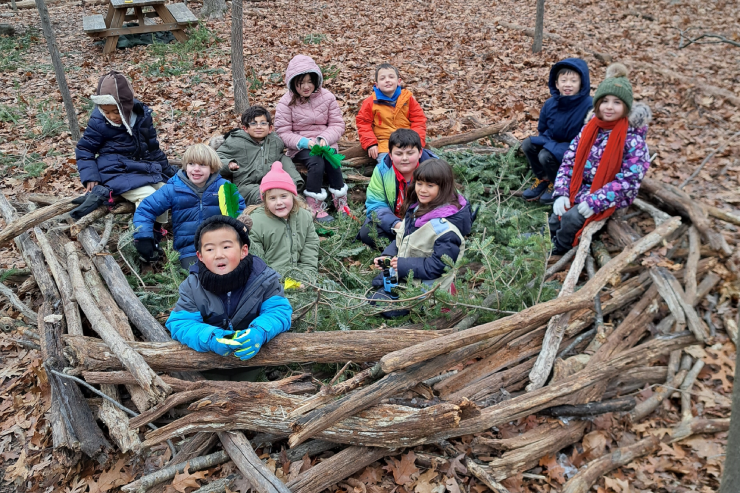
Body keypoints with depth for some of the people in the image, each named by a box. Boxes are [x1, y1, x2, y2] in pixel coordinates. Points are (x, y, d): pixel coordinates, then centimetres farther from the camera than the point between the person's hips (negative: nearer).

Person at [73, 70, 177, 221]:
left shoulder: (142, 115, -2)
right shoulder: (99, 122, -13)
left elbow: (152, 147, 11)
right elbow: (84, 149, -2)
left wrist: (168, 171, 16)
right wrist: (90, 178, -14)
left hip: (143, 168, 6)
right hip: (117, 172, -6)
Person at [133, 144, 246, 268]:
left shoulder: (222, 186, 5)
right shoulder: (172, 190, 3)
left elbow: (239, 206, 15)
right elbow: (145, 209, 9)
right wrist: (143, 238, -3)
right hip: (189, 251, -1)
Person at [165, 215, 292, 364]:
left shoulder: (264, 279, -12)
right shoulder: (193, 286, -9)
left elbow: (279, 311, -15)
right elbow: (179, 324, -14)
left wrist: (259, 333, -37)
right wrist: (211, 339, -35)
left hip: (253, 354, 0)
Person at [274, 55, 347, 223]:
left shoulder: (327, 97, 2)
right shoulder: (286, 102, -3)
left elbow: (338, 125, 1)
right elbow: (283, 132, -7)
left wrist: (324, 139, -19)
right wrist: (304, 142, -23)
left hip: (325, 144, 2)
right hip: (300, 147, -2)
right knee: (316, 162, -31)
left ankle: (341, 203, -18)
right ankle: (315, 207, -23)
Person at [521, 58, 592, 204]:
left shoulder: (588, 105, -23)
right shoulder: (550, 104, -5)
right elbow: (542, 130, 10)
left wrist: (554, 147, -26)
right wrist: (547, 142, -10)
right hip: (553, 144, 6)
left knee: (545, 156, -28)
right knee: (528, 144, -14)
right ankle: (542, 179, 6)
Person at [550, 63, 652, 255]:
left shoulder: (633, 138, -15)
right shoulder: (589, 128, 0)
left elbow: (628, 180, -19)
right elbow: (568, 161, 1)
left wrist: (595, 201, -25)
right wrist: (561, 194, -11)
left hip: (612, 197, -5)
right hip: (582, 188, 5)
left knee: (571, 219, -23)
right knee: (555, 220, -13)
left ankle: (558, 254, 2)